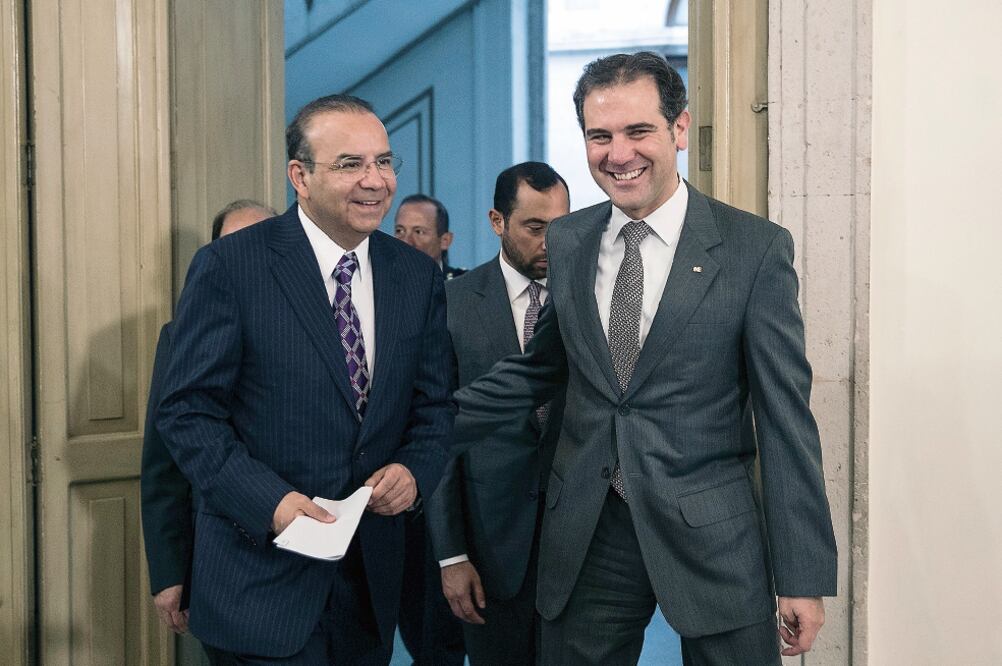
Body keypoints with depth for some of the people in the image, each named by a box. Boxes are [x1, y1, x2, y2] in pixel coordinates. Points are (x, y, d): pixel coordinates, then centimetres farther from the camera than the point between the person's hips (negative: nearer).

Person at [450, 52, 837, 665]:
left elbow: (785, 418, -7)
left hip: (711, 539, -3)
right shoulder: (566, 242, 5)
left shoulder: (757, 248, -7)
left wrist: (803, 576, -7)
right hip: (586, 538, 3)